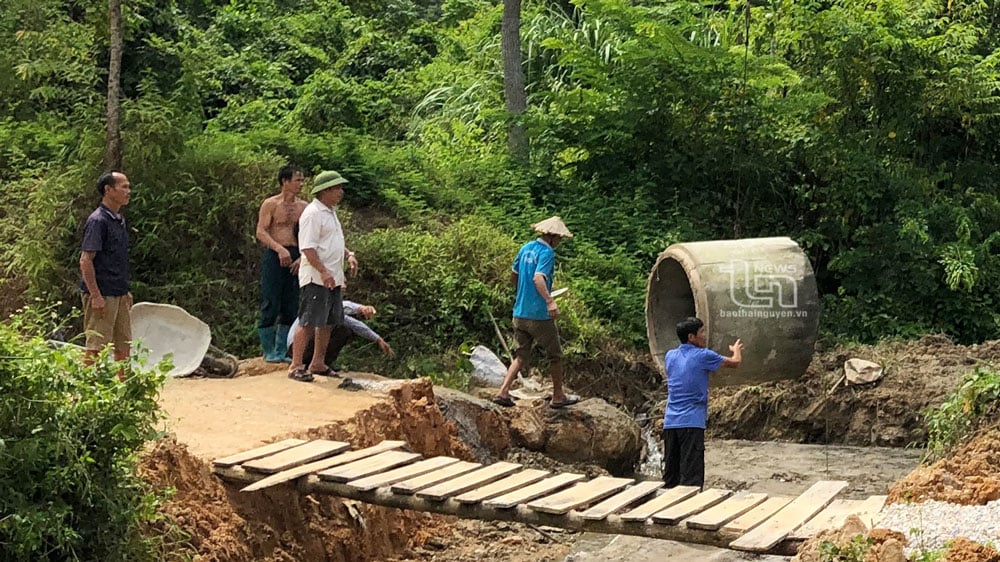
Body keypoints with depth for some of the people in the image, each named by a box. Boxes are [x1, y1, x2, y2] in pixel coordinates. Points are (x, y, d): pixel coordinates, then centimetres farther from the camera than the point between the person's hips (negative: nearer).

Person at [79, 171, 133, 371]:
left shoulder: (120, 221, 13)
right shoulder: (97, 221, -14)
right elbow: (85, 261, -17)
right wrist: (96, 296, -20)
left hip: (119, 295, 9)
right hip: (102, 295, -9)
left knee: (124, 345, 12)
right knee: (96, 347, -4)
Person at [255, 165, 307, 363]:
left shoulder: (303, 207, 12)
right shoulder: (271, 204, -1)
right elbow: (261, 232, -9)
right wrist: (280, 249, -22)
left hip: (295, 258, 5)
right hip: (274, 257, -5)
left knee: (290, 307, 6)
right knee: (270, 305, -4)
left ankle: (281, 352, 14)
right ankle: (269, 351, 5)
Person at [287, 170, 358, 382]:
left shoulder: (330, 212, 18)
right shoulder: (312, 213, -13)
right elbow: (308, 247, -20)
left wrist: (348, 255, 11)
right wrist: (323, 271, -27)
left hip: (333, 278, 10)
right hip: (316, 279, -10)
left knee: (328, 323, 14)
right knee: (308, 323, -9)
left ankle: (318, 363, 23)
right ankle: (296, 366, -7)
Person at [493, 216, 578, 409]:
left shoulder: (526, 248, 9)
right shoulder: (547, 252, -14)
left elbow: (513, 275, 20)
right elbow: (538, 278, -30)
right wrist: (550, 301, -42)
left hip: (520, 312, 7)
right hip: (539, 314, -7)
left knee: (521, 356, 11)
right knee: (555, 355, 10)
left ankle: (503, 392, -4)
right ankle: (558, 396, 18)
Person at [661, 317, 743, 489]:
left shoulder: (670, 356, 10)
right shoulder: (703, 356, -5)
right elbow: (735, 362, 10)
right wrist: (736, 349, 31)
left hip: (670, 422, 6)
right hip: (692, 422, -6)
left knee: (670, 475, 10)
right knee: (691, 476, -7)